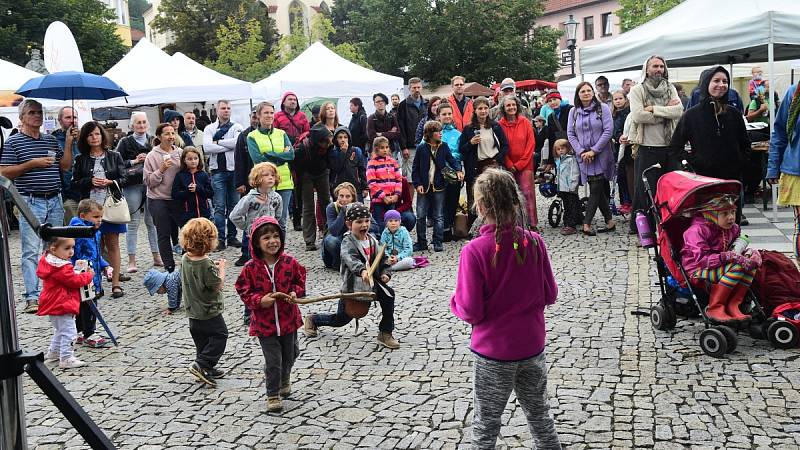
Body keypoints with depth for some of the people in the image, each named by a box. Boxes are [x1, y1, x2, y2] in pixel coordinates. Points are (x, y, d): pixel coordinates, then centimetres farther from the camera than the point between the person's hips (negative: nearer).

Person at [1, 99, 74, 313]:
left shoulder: (51, 140, 15)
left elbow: (65, 166, 12)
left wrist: (68, 143, 2)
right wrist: (32, 164, -15)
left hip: (55, 201, 5)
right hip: (31, 202, -5)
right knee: (31, 251, -6)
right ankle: (32, 297, -6)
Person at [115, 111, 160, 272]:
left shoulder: (153, 141, 12)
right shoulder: (125, 142, 4)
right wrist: (134, 161, -12)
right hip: (133, 185, -2)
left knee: (152, 221, 5)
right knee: (133, 222, -1)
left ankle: (156, 256, 13)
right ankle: (131, 260, 3)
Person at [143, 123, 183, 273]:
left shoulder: (180, 152, 3)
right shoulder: (152, 156, -5)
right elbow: (148, 181, -6)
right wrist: (161, 170, -17)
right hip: (158, 200, -2)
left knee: (178, 232, 8)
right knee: (164, 234, 3)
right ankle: (169, 266, 10)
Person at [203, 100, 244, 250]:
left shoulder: (236, 127, 8)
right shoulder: (209, 129, 8)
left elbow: (237, 142, -13)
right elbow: (207, 147, -9)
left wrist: (218, 142, -6)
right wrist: (229, 146, -9)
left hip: (234, 170, 1)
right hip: (218, 171, -1)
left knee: (234, 205, 6)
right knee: (219, 207, -3)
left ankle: (232, 237, 15)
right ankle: (220, 239, 0)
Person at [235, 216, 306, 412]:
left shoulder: (290, 262, -8)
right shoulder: (251, 268, -13)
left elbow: (300, 281, 5)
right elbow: (244, 292, -6)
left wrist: (295, 293, -14)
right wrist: (259, 300, -22)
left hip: (288, 320, 3)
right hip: (264, 322, -3)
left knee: (289, 356, 22)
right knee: (273, 361, 0)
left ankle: (284, 380, 52)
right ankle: (273, 395, 20)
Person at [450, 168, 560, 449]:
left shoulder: (475, 251, -21)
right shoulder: (534, 241, -9)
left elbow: (471, 312, -18)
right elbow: (550, 295, 0)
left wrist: (455, 302, 2)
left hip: (493, 353, -3)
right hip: (533, 346, 4)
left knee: (486, 424, 14)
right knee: (539, 413, 23)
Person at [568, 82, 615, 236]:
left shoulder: (603, 108, 0)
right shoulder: (574, 112, 9)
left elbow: (608, 131, -7)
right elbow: (571, 134, 6)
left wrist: (594, 150, -12)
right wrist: (581, 151, -8)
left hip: (601, 156, -3)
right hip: (584, 157, 3)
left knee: (596, 189, -9)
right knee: (599, 190, 5)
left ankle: (586, 224, -10)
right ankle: (610, 222, 12)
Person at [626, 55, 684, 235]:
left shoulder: (670, 89, 11)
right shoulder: (637, 90, 0)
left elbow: (679, 111, -6)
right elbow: (638, 116, -15)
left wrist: (654, 109, -14)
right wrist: (667, 112, -9)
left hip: (670, 146, 4)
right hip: (647, 147, -4)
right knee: (645, 190, 1)